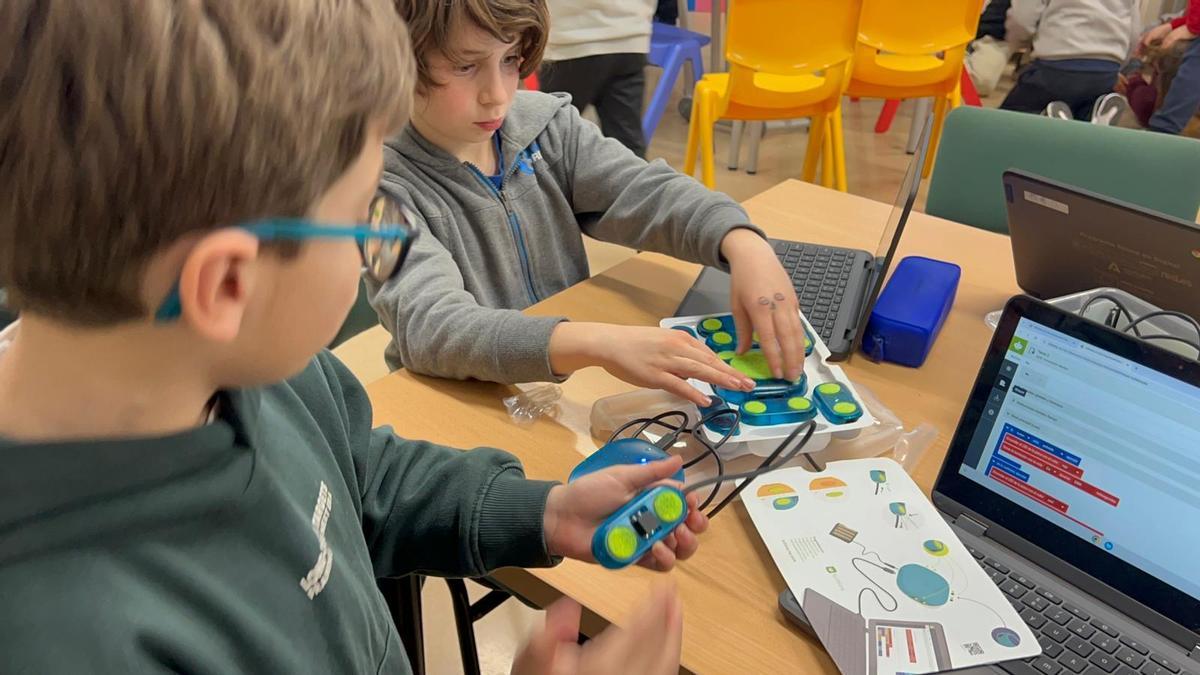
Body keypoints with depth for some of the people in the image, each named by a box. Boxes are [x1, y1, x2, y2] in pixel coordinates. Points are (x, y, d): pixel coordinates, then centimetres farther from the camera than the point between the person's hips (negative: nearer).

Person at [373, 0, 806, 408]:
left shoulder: (545, 127, -2)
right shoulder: (383, 184, -17)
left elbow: (646, 192, -9)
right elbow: (431, 327, -30)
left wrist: (744, 245, -29)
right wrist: (597, 343, -45)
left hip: (575, 383, 4)